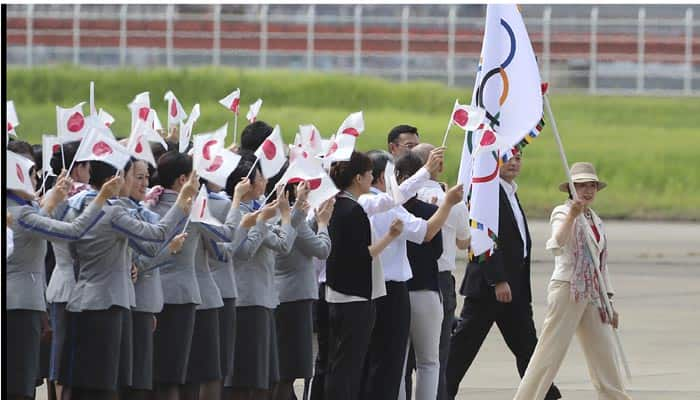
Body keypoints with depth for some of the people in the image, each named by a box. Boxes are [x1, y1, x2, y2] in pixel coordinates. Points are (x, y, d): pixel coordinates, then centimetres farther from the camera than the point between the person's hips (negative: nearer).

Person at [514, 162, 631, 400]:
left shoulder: (595, 220, 16)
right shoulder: (562, 213, -6)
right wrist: (571, 216, -40)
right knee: (550, 353, -7)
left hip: (592, 296, 7)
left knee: (605, 355, 8)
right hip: (567, 291, -7)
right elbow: (556, 245, -27)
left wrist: (609, 304, 18)